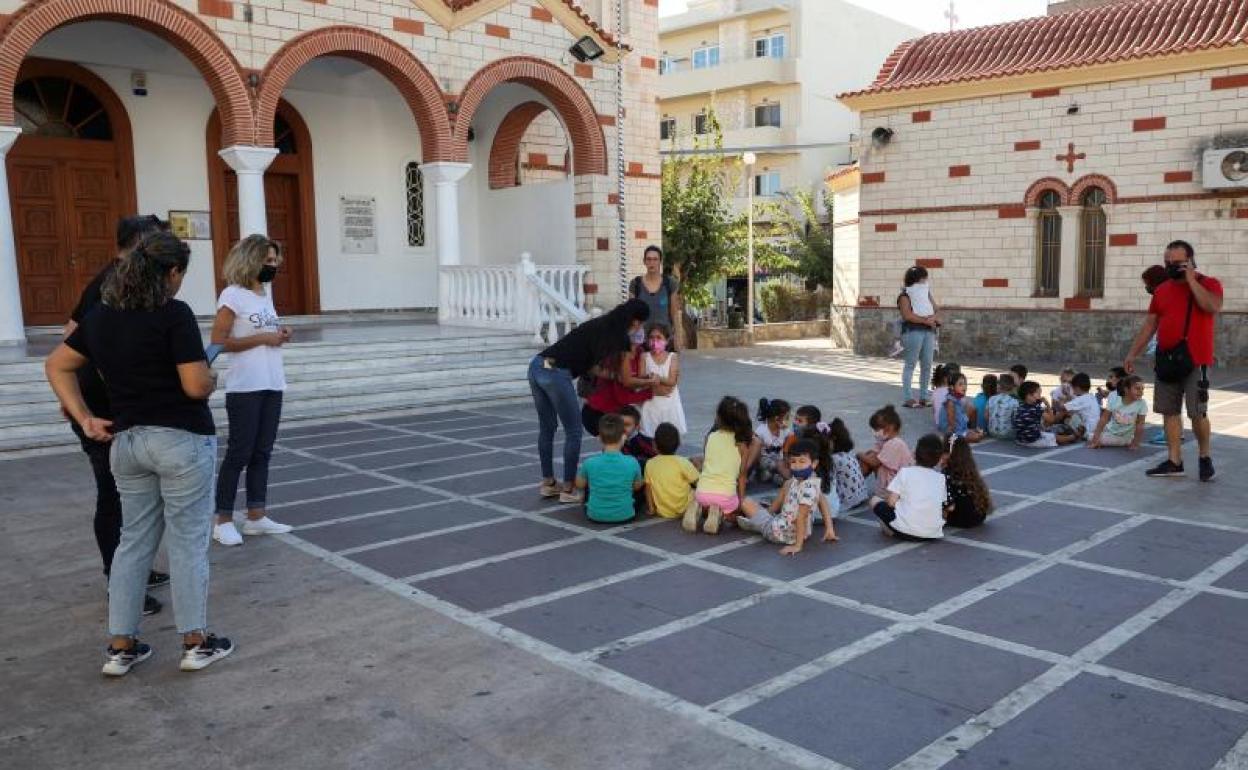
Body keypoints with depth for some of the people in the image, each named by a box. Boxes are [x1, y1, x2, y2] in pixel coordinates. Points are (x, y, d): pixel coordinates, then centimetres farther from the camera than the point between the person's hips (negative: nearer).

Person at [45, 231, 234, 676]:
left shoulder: (101, 316, 8)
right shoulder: (174, 314, -14)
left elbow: (57, 366, 15)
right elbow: (197, 386, -19)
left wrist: (84, 419, 10)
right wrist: (212, 379, 3)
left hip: (126, 440, 7)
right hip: (181, 440, -6)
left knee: (134, 541, 15)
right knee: (188, 542, 4)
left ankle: (121, 646, 20)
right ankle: (196, 642, 14)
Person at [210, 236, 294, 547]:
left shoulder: (266, 291, 13)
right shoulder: (233, 295, -10)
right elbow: (218, 342, -15)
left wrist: (281, 334, 2)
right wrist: (263, 338, -17)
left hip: (272, 384, 8)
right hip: (245, 387, -8)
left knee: (262, 452, 10)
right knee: (239, 453, -3)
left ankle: (256, 517, 16)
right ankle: (223, 521, 7)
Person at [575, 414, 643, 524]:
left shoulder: (589, 463, -17)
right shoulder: (632, 463, -16)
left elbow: (579, 485, 2)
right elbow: (637, 487, 2)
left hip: (595, 515, 1)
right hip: (624, 515, -1)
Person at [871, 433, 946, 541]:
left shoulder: (905, 472, 0)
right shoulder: (941, 478, 9)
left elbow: (891, 502, -4)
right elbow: (943, 505, 7)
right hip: (933, 534, 2)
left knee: (875, 500, 20)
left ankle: (892, 531, 4)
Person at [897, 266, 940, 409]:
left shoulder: (926, 293, 20)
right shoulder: (905, 296, -1)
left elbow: (935, 310, 14)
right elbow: (907, 315, -14)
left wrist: (933, 318, -9)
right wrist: (926, 320, -12)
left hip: (929, 331, 7)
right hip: (913, 331, -7)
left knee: (927, 365, 5)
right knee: (910, 364, -6)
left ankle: (923, 397, 11)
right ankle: (906, 398, -6)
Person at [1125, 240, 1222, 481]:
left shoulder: (1208, 284, -2)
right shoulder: (1162, 290, 12)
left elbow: (1213, 307, -23)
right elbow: (1149, 324, 15)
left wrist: (1191, 279, -16)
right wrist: (1133, 353, 11)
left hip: (1195, 361, -5)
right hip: (1166, 360, 5)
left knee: (1197, 413, -4)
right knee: (1170, 411, 6)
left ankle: (1205, 457, 17)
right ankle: (1174, 462, 12)